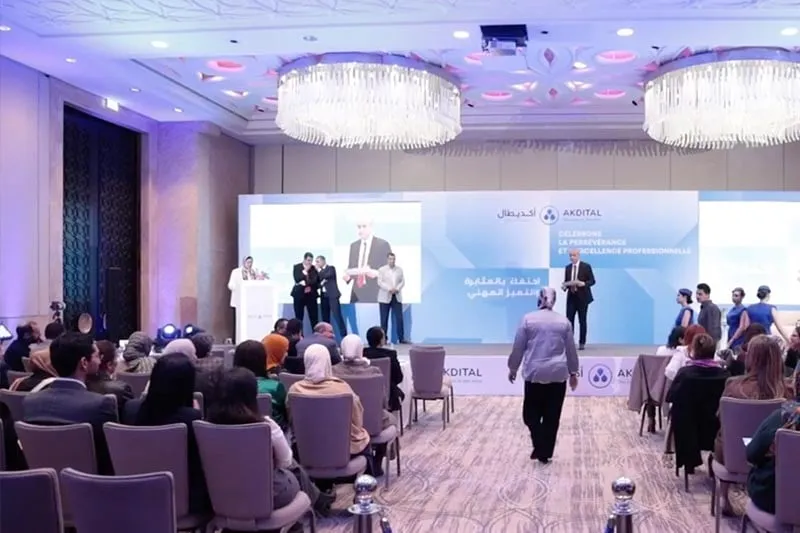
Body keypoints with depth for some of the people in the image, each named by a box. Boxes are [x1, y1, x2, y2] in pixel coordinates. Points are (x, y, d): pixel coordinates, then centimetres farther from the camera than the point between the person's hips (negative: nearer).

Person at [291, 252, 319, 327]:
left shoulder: (313, 268, 5)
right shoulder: (297, 267, 1)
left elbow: (317, 280, 5)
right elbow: (297, 279, -11)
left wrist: (305, 283, -7)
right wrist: (305, 271, -14)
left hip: (311, 294, 1)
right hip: (299, 294, -1)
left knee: (314, 317, -1)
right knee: (299, 317, 1)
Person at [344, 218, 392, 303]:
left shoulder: (383, 245, -3)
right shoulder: (353, 245, 13)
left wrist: (376, 273, -24)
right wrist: (347, 276, -4)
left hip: (376, 296, -5)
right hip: (357, 295, 5)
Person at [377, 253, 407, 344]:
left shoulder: (399, 269, 11)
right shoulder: (381, 270, 1)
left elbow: (402, 281, 7)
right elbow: (380, 282, -7)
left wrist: (397, 289, -11)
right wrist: (389, 289, -18)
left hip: (397, 297, 2)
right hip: (385, 297, -2)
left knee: (399, 318, -3)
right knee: (384, 319, 1)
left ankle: (401, 338, 1)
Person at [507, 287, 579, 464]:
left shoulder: (528, 319, -3)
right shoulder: (564, 321, 4)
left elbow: (518, 348, 0)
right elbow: (571, 350, 10)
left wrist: (513, 368, 13)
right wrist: (573, 372, 21)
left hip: (535, 374, -2)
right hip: (558, 374, 2)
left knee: (531, 413, 9)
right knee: (552, 417, 9)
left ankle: (540, 447, -9)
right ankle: (545, 453, 12)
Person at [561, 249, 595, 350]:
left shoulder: (586, 266, -4)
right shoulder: (567, 268, 9)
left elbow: (592, 281, -5)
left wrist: (583, 284, -22)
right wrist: (564, 286, -8)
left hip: (582, 297, -3)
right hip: (571, 297, 4)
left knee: (582, 321, 3)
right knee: (569, 320, -2)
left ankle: (582, 343, 10)